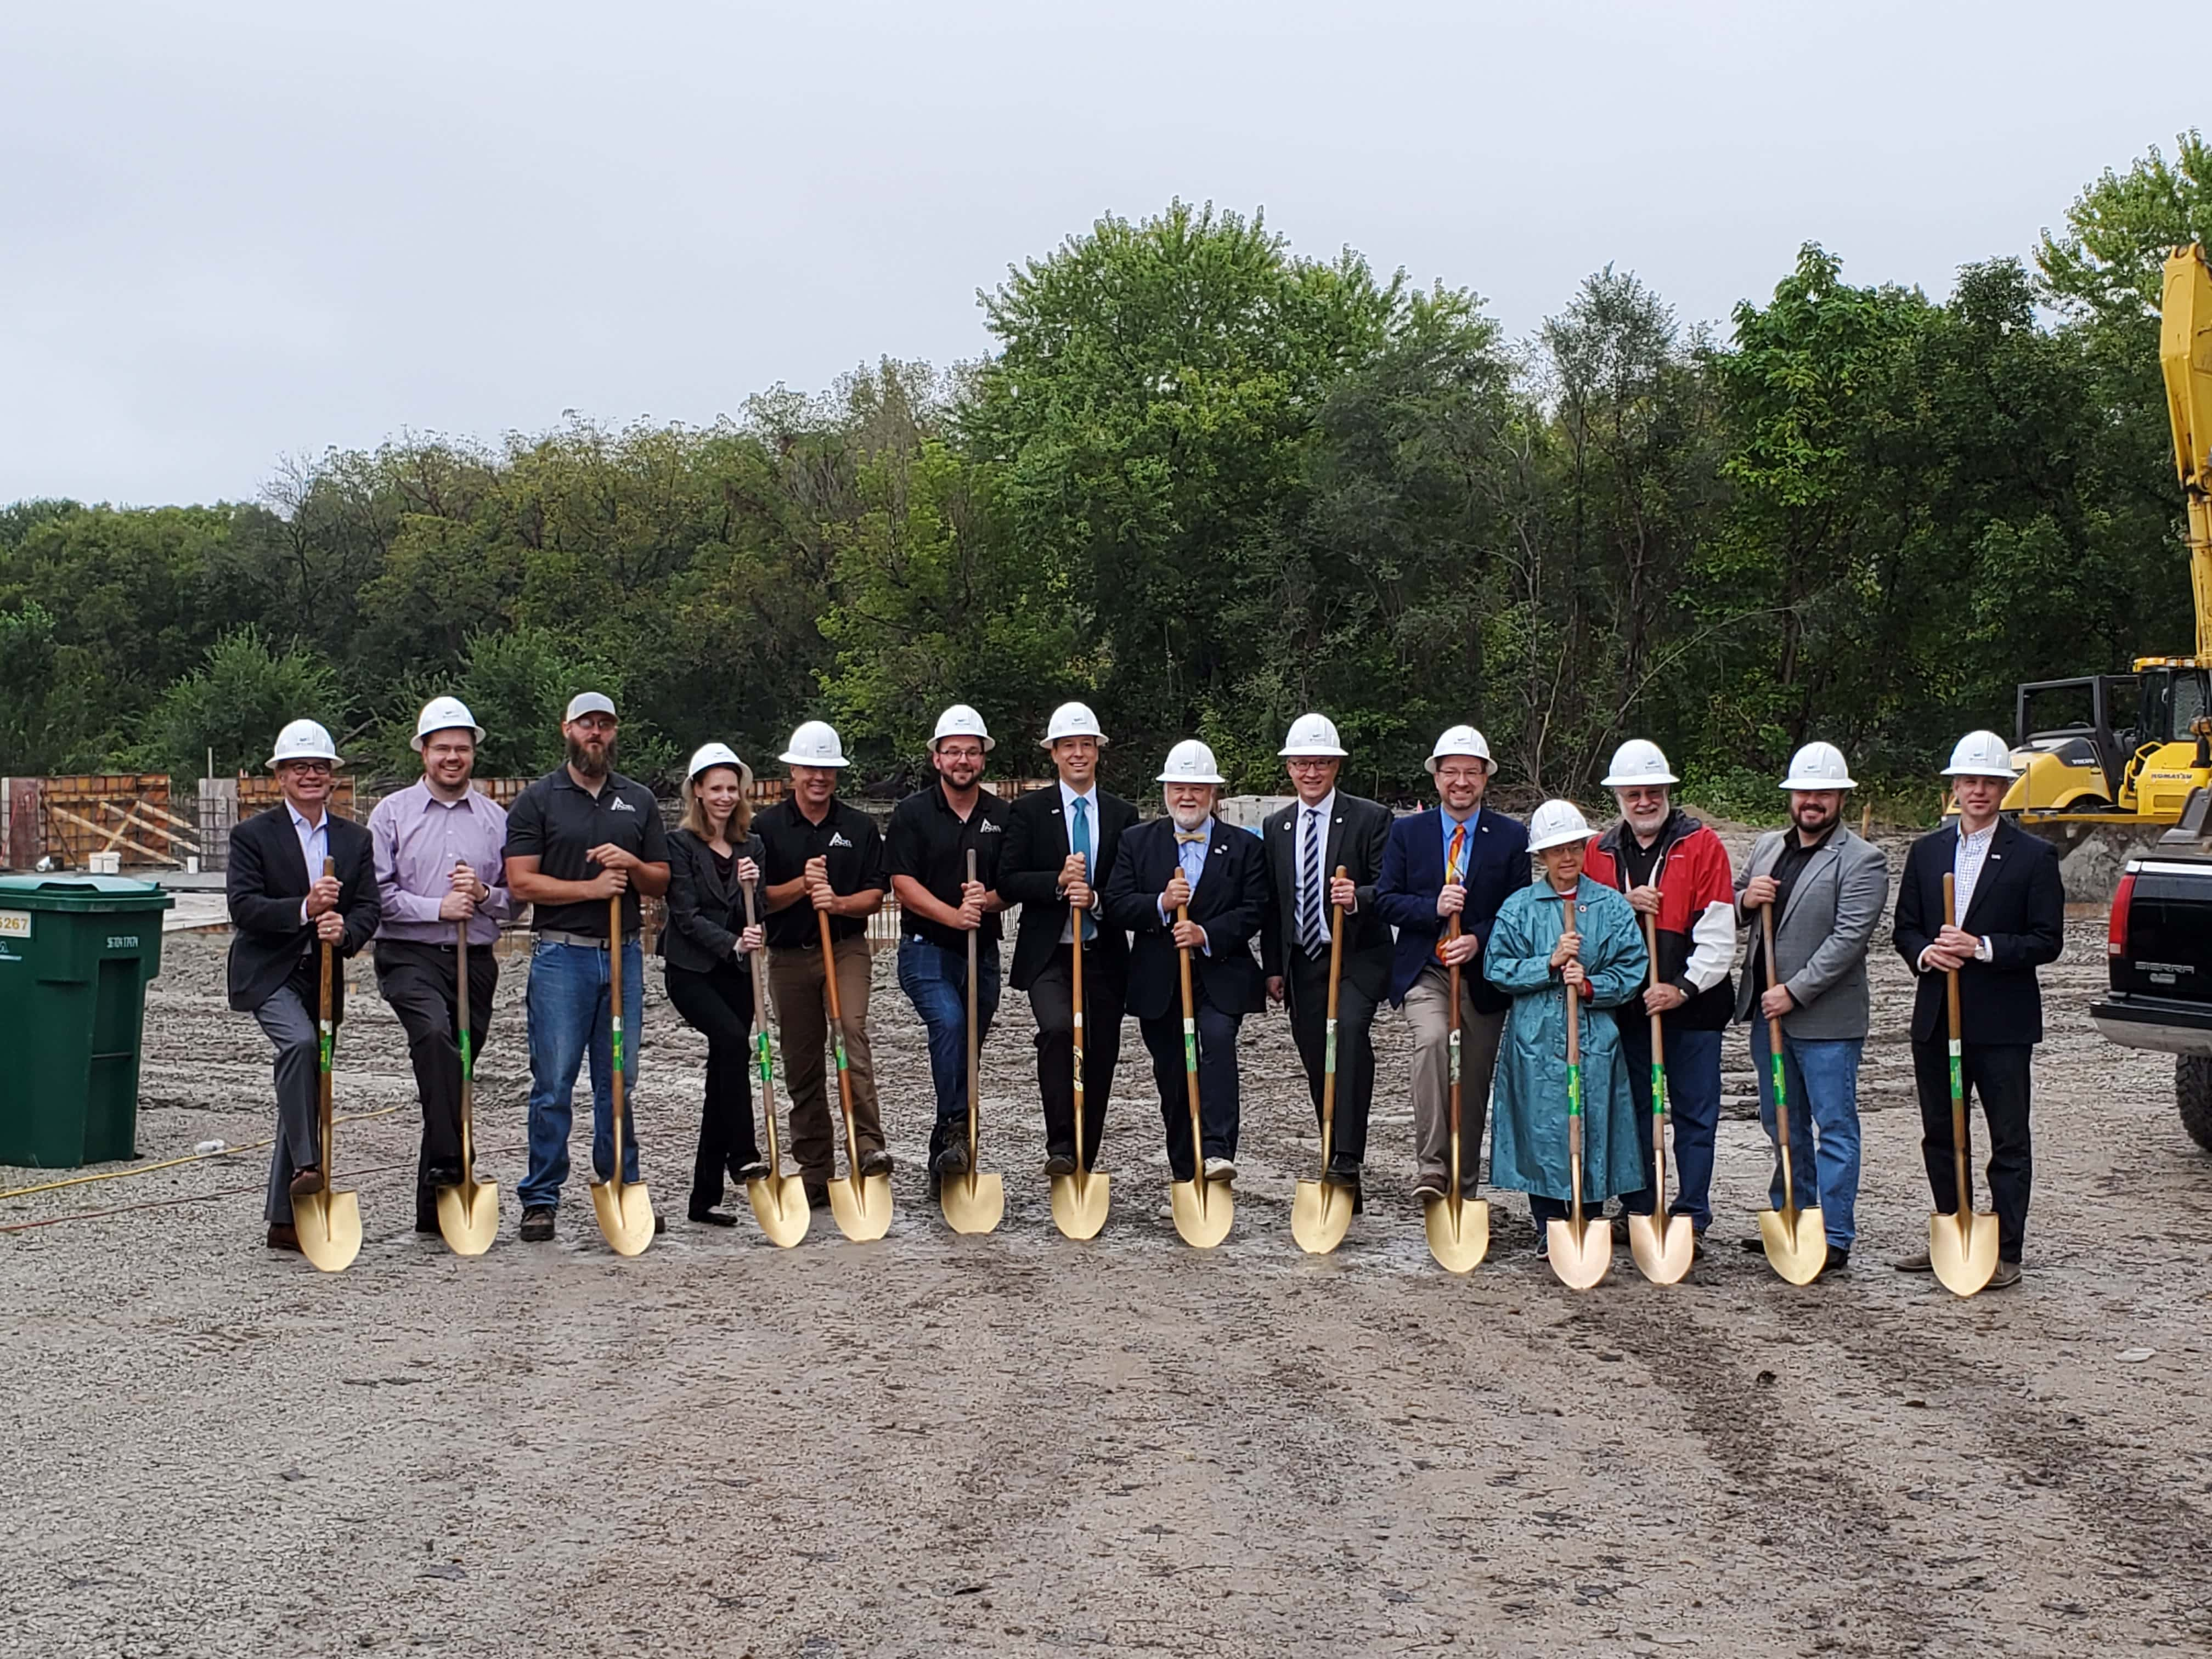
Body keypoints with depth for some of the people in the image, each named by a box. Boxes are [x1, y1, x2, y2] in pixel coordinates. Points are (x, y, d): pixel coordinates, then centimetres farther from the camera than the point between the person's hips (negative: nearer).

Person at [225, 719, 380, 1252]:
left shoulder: (355, 840, 11)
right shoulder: (254, 835, -1)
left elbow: (368, 909, 3)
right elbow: (243, 906, -12)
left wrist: (344, 929, -20)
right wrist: (304, 910, -26)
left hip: (322, 978, 5)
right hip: (267, 974, -5)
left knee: (310, 1087, 7)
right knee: (300, 1043, -33)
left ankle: (283, 1218, 15)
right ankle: (305, 1165, -30)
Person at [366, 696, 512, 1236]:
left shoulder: (496, 819, 12)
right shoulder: (392, 813, 5)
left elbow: (516, 897, 14)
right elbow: (377, 892, -2)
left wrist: (483, 895, -7)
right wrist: (437, 908, -12)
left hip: (475, 961, 3)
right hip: (410, 955, -3)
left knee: (455, 1071, 6)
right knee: (434, 1036, -31)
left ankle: (435, 1204, 16)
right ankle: (449, 1163, -35)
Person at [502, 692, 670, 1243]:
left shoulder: (639, 801, 14)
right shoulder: (538, 800, 2)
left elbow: (661, 883, 15)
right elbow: (521, 882, -6)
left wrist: (632, 865, -6)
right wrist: (592, 888, -13)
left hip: (624, 955, 4)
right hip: (562, 954, -3)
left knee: (619, 1082, 7)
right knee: (554, 1084, -3)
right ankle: (541, 1201, 4)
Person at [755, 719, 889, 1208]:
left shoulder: (860, 827, 6)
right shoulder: (767, 827, 3)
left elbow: (875, 896, 4)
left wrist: (838, 902, -15)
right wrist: (801, 886, -18)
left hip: (846, 948, -1)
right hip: (789, 956, 1)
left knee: (852, 1032, -24)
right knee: (802, 1065, 5)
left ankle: (867, 1143, -30)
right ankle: (815, 1171, 11)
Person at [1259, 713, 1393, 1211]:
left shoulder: (1371, 819, -1)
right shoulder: (1276, 827, 13)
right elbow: (1271, 903, 16)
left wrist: (1358, 898, -28)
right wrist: (1273, 967, 10)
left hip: (1357, 957, -5)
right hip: (1302, 961, 5)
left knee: (1349, 1030, -30)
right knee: (1319, 1068, 6)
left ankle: (1346, 1160, -34)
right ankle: (1344, 1187, 15)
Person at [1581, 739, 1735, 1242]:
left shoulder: (1702, 844, -3)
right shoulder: (1600, 851, 9)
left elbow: (1718, 931, -8)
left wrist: (1683, 987, -17)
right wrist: (1622, 904, -10)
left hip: (1692, 1002, -4)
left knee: (1695, 1115, 2)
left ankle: (1691, 1216, 8)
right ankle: (1638, 1211, 20)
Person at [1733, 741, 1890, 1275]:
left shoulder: (1862, 861, -9)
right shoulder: (1766, 847, 12)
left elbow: (1848, 939, -17)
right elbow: (1732, 912, 20)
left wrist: (1794, 992, -19)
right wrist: (1745, 899, -4)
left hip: (1826, 1017, -7)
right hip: (1767, 1011, 7)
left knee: (1834, 1127, -2)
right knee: (1783, 1125, 16)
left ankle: (1835, 1240, 1)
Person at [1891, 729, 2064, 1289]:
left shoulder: (2033, 855, -3)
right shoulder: (1927, 852, 10)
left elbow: (2047, 941, -6)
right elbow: (1904, 927, 12)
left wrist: (1984, 948, -19)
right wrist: (1925, 953, -9)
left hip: (2002, 1020, -5)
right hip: (1936, 1017, 5)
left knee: (2009, 1140, 0)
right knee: (1940, 1136, 12)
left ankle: (2006, 1253, 5)